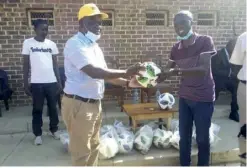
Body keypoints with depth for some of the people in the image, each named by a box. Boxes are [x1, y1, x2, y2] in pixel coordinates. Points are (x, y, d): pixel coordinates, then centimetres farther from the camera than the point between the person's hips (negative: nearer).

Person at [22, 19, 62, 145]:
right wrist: (25, 83, -1)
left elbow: (55, 64, 8)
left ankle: (54, 129, 28)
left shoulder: (51, 44, 5)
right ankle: (38, 134, 21)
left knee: (53, 107, 11)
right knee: (37, 109, 8)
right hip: (36, 83, -2)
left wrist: (59, 81, 5)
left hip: (51, 82, 2)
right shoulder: (28, 43, -1)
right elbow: (26, 64, 1)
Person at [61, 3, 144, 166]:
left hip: (95, 104, 9)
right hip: (79, 104, -9)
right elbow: (94, 72, -27)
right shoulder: (75, 44, -15)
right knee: (82, 152, 5)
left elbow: (104, 73, 15)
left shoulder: (94, 46, 13)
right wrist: (126, 72, -24)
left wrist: (128, 82, 5)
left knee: (93, 147, 20)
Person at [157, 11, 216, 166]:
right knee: (184, 137, 11)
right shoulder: (176, 48, 4)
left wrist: (177, 71, -38)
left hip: (203, 99, -4)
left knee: (202, 138, 7)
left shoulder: (205, 41, -11)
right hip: (184, 98, 5)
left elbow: (204, 69, -25)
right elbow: (167, 71, 5)